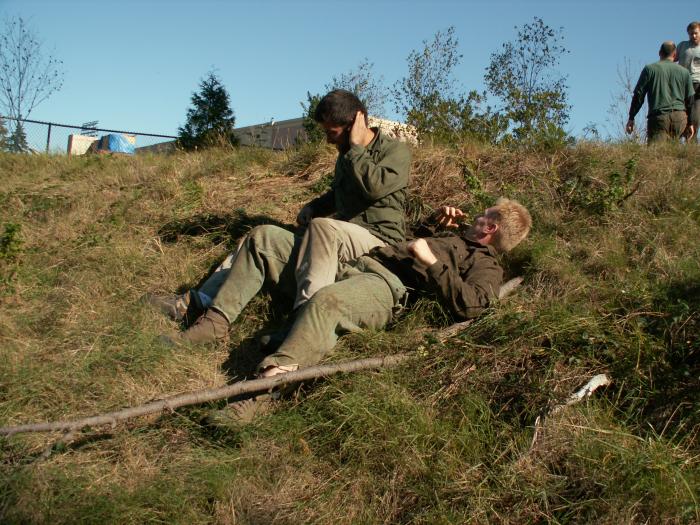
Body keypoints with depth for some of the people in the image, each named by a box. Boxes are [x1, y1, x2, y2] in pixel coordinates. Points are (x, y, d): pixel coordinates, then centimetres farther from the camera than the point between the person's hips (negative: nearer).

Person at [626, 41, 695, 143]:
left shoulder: (649, 69, 7)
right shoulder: (684, 72, 15)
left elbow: (638, 95, 2)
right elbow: (690, 99, 14)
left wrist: (631, 118, 7)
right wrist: (690, 123, 21)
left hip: (658, 117, -3)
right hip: (680, 116, 3)